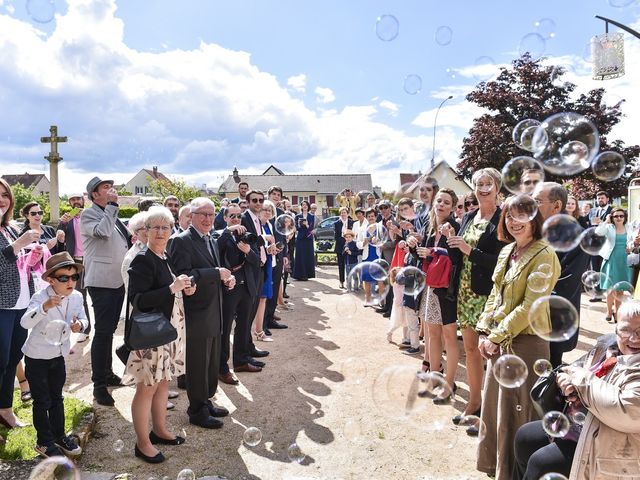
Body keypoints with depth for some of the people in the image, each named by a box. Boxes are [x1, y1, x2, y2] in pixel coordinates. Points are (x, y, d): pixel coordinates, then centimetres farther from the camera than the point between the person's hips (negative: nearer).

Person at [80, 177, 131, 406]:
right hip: (102, 281, -8)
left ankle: (107, 372, 29)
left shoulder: (111, 214, 18)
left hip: (118, 279, 8)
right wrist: (112, 204, -20)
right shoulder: (88, 214, -7)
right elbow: (103, 231, -26)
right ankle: (99, 385, -1)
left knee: (110, 329, 16)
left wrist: (131, 238, 11)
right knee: (103, 331, -8)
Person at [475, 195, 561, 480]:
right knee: (493, 402, 17)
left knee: (517, 411, 4)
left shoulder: (543, 254, -14)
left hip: (526, 342, -8)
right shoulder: (507, 252, 9)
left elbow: (530, 306, -19)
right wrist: (484, 331, 3)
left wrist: (497, 336, -16)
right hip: (498, 341, 8)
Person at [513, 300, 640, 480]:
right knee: (524, 437, 13)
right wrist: (569, 383, -11)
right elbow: (577, 368, 13)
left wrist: (582, 379, -22)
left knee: (540, 463, -14)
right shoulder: (607, 344, 3)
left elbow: (625, 412, -33)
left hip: (607, 445, -8)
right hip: (578, 423, 9)